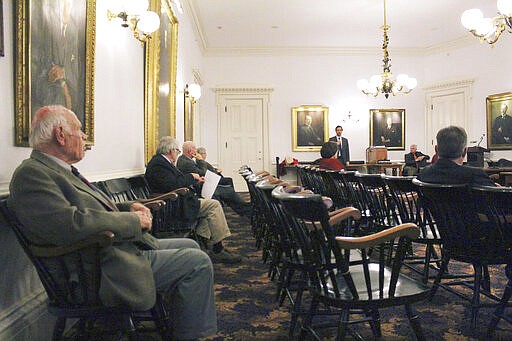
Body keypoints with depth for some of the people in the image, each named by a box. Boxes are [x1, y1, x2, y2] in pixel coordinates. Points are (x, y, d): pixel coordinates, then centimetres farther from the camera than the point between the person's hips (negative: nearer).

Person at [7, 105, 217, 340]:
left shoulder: (61, 170, 15)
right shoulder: (31, 173, -18)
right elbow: (72, 224, -30)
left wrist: (128, 207, 4)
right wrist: (133, 220, -19)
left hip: (123, 248, 11)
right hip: (102, 272, -11)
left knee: (190, 246, 17)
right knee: (197, 262, -14)